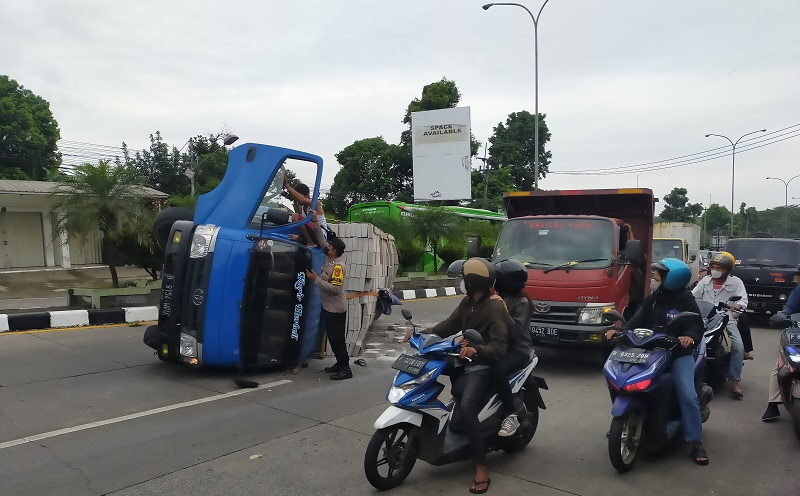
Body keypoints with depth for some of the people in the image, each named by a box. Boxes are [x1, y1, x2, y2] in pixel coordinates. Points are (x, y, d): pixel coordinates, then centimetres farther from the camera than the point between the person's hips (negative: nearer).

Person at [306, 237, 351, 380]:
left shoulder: (338, 266, -21)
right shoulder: (328, 261, 4)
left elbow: (335, 289, -28)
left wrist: (316, 279, -27)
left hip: (336, 309, -9)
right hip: (328, 307, 9)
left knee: (337, 339, -5)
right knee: (332, 338, 16)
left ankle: (345, 369, 2)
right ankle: (340, 363, 27)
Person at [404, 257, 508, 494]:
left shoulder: (495, 307, -16)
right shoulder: (467, 302, 11)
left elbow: (499, 346, -22)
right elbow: (448, 326, 10)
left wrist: (476, 349, -41)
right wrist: (421, 333, -3)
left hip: (484, 365, -9)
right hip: (465, 361, 9)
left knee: (466, 407, -29)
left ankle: (481, 468, -21)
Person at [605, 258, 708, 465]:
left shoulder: (685, 301, -5)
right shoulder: (650, 300, 10)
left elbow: (697, 326, -11)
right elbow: (637, 321, 1)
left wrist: (690, 337, -34)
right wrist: (619, 330, -17)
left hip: (678, 353, -4)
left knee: (688, 395, -18)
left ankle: (696, 442, -6)